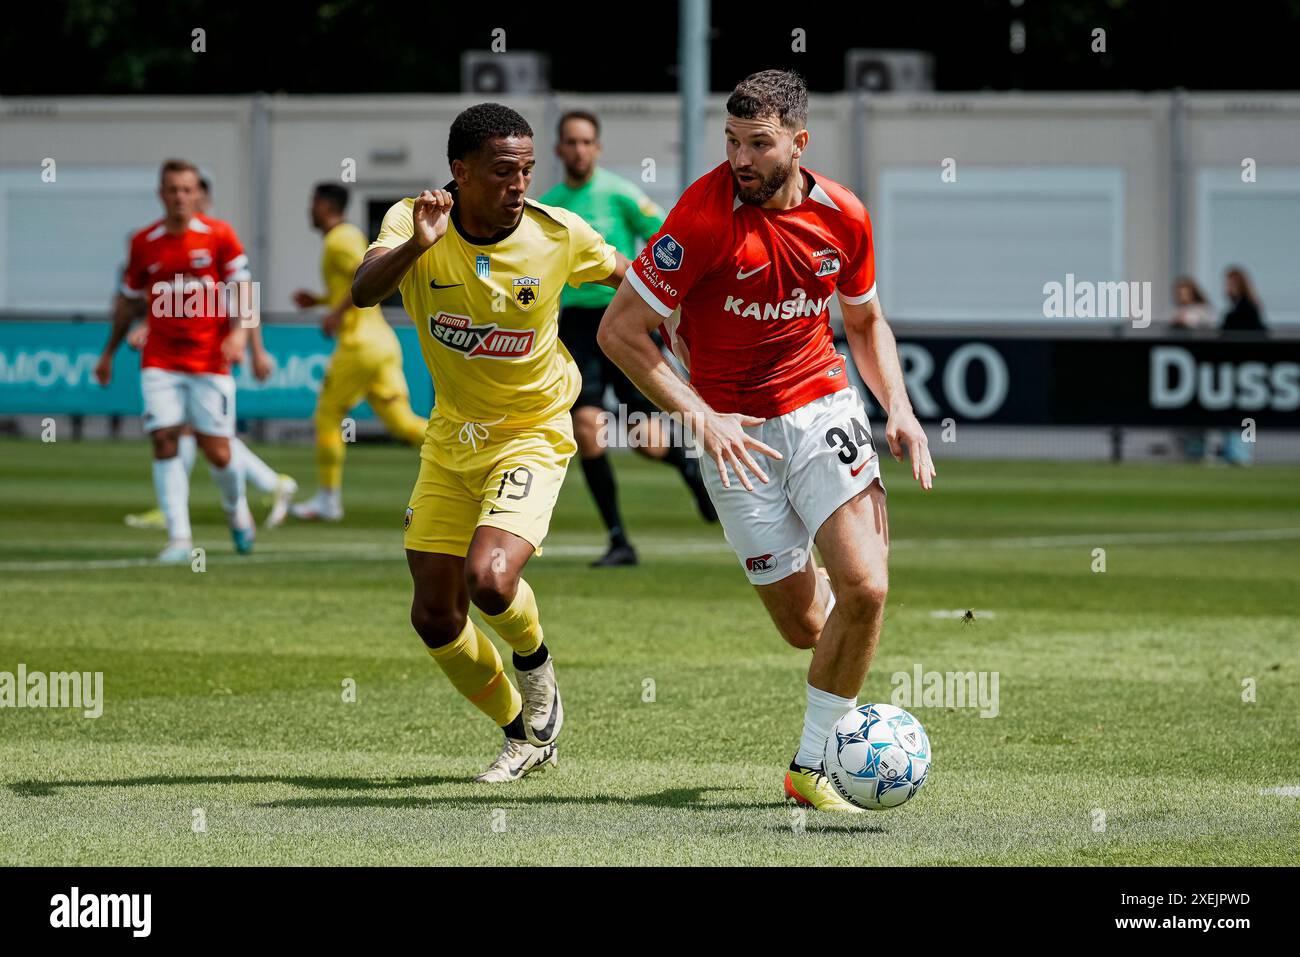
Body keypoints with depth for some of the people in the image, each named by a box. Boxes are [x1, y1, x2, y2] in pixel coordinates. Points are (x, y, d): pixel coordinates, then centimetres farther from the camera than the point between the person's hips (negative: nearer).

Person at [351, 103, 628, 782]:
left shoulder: (559, 235, -16)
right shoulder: (415, 224, -15)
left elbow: (633, 281, 5)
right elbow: (362, 293, -34)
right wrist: (415, 245, -50)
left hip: (532, 436, -3)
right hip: (451, 440, 3)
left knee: (490, 579, -27)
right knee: (434, 618, 5)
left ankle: (535, 666, 8)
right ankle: (525, 736, 29)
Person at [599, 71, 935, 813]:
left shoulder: (844, 216, -3)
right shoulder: (706, 215, -17)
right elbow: (621, 331, -14)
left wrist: (899, 408, 1)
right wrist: (703, 420, -19)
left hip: (823, 407, 2)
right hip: (737, 434, -2)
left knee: (865, 589, -18)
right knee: (805, 626, 0)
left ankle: (812, 766, -2)